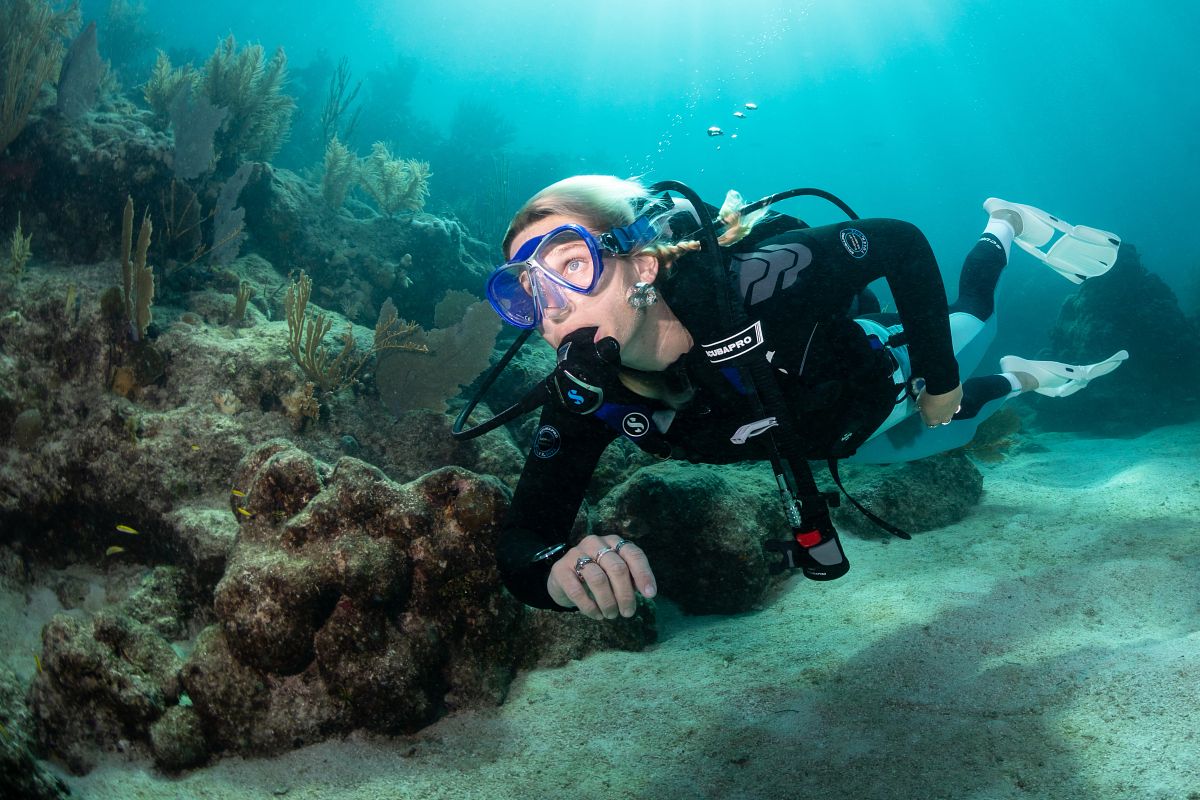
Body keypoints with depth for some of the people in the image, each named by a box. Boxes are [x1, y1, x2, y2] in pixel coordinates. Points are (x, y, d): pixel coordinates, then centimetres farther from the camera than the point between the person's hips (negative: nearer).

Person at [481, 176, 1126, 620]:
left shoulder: (750, 286, -46)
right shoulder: (585, 398, -34)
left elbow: (901, 243, -32)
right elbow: (521, 541, -33)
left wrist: (940, 381, -25)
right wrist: (559, 571, -57)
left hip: (885, 369, -3)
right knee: (949, 433, 32)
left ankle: (1006, 227, 56)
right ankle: (1020, 380, 62)